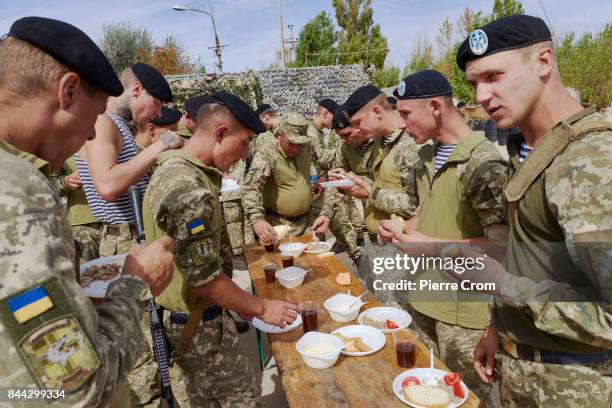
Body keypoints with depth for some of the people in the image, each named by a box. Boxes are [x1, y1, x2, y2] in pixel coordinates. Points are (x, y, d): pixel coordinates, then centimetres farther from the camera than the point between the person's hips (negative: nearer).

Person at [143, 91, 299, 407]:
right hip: (197, 322, -9)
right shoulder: (187, 189, -29)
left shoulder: (175, 167, 4)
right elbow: (204, 279, -27)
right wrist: (262, 307, -15)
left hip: (188, 314, 9)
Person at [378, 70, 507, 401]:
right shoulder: (426, 156, 5)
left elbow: (501, 243, -20)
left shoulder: (483, 162, -20)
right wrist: (402, 227, -2)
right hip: (423, 291, 7)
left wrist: (432, 245, -23)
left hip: (463, 305, -7)